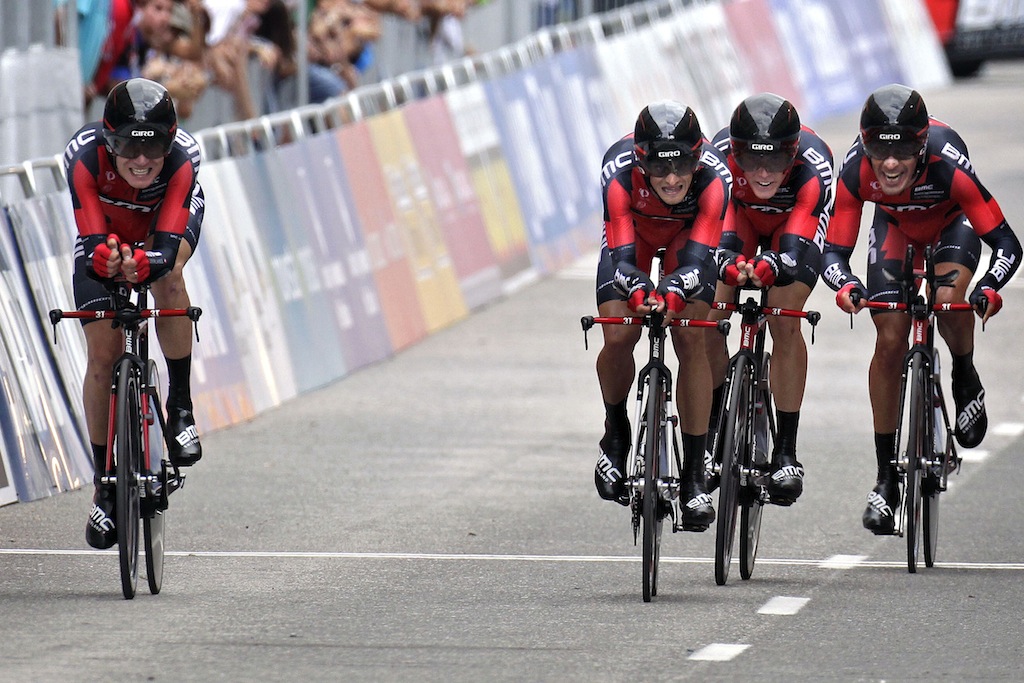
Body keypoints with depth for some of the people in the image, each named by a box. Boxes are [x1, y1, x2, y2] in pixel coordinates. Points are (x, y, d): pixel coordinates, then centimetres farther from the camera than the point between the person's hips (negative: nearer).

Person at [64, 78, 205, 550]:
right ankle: (105, 486, 6)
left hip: (167, 223, -1)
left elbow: (168, 245, -43)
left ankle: (180, 407, -19)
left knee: (167, 276, -36)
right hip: (105, 228, 1)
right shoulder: (84, 157, -37)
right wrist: (103, 254, -63)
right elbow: (91, 241, -40)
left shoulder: (183, 157, -37)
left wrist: (146, 261, -65)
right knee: (102, 355, -7)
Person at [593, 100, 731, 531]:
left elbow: (698, 256, -41)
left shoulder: (713, 175, -38)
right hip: (633, 231, 0)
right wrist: (640, 293, -61)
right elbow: (623, 255, -40)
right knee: (617, 337, -17)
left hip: (688, 233, 0)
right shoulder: (619, 172, -38)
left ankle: (694, 475, -13)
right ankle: (616, 432, 14)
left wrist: (673, 297, -61)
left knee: (691, 338, -18)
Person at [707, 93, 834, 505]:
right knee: (707, 321, -15)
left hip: (796, 225, -2)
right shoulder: (720, 157, -37)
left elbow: (797, 249, -47)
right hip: (738, 216, 2)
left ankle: (786, 452, -14)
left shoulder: (813, 166, -40)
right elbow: (717, 230, -42)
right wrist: (729, 264, -65)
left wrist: (770, 265, -70)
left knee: (785, 324, -20)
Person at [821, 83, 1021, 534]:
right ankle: (886, 478, 2)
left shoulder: (947, 165, -41)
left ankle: (965, 379, 2)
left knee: (948, 300, -32)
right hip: (896, 224, 2)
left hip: (952, 222, -2)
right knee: (889, 340, -8)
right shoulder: (856, 172, -35)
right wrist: (845, 286, -51)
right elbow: (833, 250, -29)